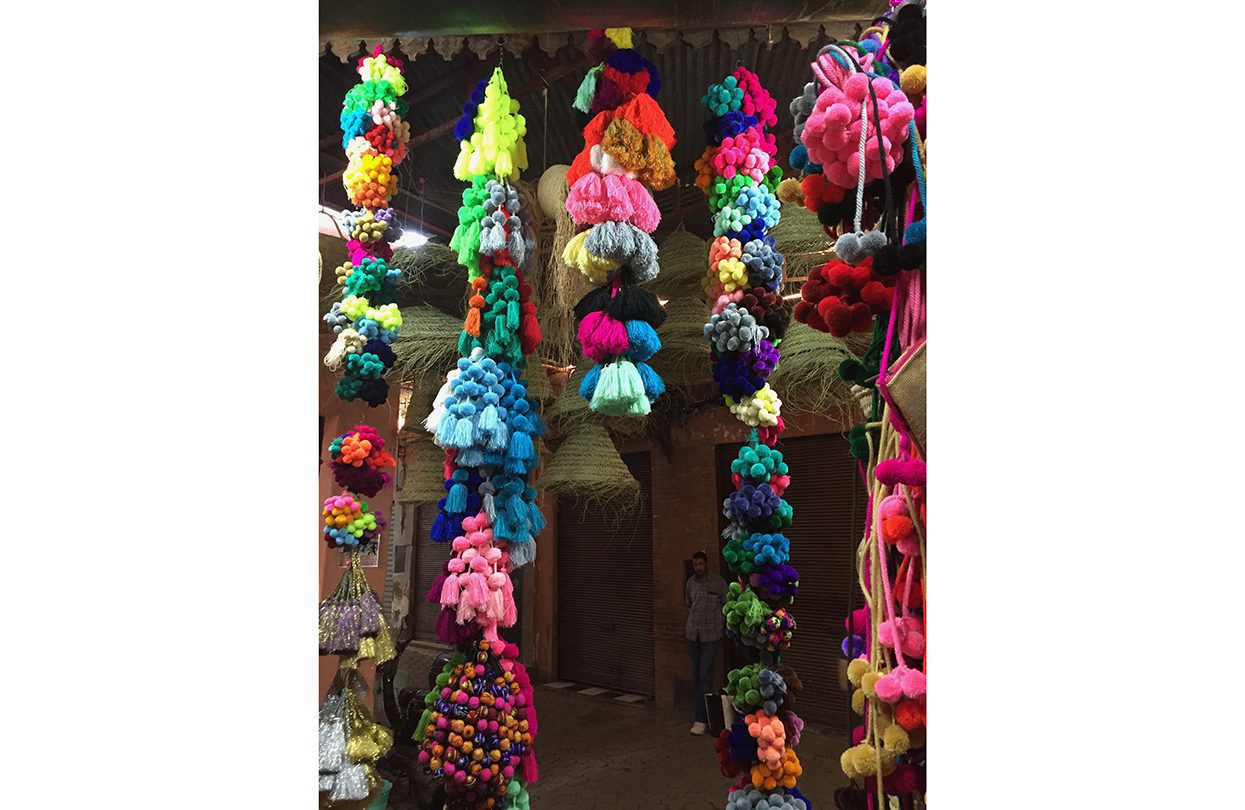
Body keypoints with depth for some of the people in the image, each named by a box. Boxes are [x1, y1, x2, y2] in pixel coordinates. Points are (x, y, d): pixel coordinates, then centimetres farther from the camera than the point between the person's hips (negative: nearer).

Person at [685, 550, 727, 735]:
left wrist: (719, 626, 8)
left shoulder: (719, 582, -8)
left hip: (711, 635, -4)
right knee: (696, 676, 8)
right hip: (693, 634, 5)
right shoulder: (690, 583, 5)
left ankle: (701, 719, -4)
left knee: (705, 676, -8)